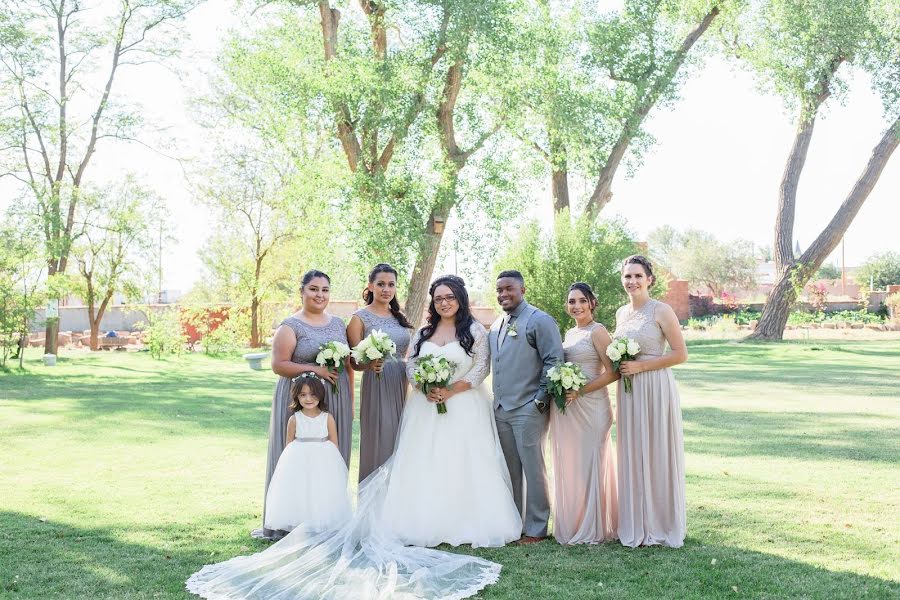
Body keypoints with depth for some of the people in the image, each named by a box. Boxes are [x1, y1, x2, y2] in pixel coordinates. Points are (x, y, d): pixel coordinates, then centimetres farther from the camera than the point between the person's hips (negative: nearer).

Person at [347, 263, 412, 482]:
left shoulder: (399, 316, 13)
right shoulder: (360, 318, -2)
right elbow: (354, 362, -5)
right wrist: (370, 365, -24)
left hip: (403, 386, 5)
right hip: (376, 386, -5)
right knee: (379, 441, -3)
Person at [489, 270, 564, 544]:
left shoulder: (540, 321, -7)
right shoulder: (496, 326, 17)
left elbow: (554, 360, -11)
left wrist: (541, 400, -13)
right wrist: (498, 399, 15)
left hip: (528, 409, -7)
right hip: (500, 408, 7)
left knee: (532, 468, -1)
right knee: (510, 469, 13)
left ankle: (536, 529, 9)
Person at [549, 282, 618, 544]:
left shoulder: (597, 332, -7)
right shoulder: (569, 334, 15)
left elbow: (613, 372, -13)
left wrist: (580, 391, -18)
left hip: (590, 407, -7)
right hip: (564, 408, 7)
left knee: (589, 464, 0)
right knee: (567, 465, 11)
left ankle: (593, 529, 12)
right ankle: (571, 526, 22)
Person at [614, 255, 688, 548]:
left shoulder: (661, 310, -8)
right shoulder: (621, 313, 12)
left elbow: (680, 354, -12)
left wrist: (640, 366, -16)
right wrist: (620, 365, 4)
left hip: (656, 389, -6)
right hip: (628, 392, 6)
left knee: (657, 455, 1)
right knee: (631, 456, 9)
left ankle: (660, 525, 13)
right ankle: (636, 526, 19)